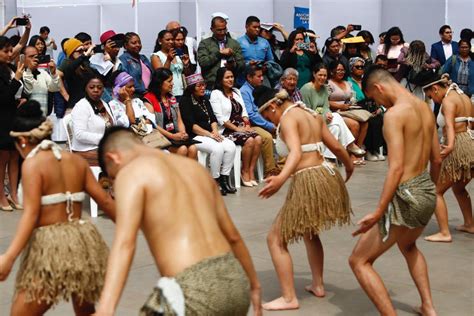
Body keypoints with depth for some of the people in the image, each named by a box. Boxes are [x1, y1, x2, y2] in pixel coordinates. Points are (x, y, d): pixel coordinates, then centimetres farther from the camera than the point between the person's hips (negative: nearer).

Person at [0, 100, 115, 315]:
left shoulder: (33, 163, -8)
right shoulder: (76, 160, 10)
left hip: (50, 246, -6)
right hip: (83, 241, 7)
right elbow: (105, 200, 11)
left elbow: (31, 214, -18)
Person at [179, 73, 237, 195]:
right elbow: (190, 124, -14)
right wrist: (209, 134, -17)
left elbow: (213, 118, 15)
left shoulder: (204, 100, 19)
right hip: (194, 137, -7)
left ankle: (224, 178, -13)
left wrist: (215, 132, -6)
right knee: (217, 148, -31)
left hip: (210, 134, 7)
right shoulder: (185, 101, -5)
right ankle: (215, 182, -19)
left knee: (231, 146, -17)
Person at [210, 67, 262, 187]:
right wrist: (237, 129, -15)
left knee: (258, 139, -23)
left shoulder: (236, 92, 19)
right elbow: (221, 119, -10)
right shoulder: (216, 94, -2)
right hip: (226, 130, -6)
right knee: (249, 140, -29)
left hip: (241, 127, 6)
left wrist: (247, 125, -2)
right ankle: (245, 172, -13)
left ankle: (251, 171, -16)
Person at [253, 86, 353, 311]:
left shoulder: (288, 117, -10)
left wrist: (281, 178, -44)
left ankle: (289, 298, 2)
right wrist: (349, 166, 38)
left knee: (276, 239, 2)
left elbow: (296, 153, -27)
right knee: (309, 232, 31)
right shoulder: (312, 114, 14)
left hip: (308, 181, -9)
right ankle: (318, 285, 37)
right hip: (327, 176, 9)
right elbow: (336, 147, 19)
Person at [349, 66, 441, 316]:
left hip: (406, 196, -9)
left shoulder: (395, 113, -17)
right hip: (428, 192, 9)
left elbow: (397, 168, -25)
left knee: (359, 261, 3)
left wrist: (378, 212, -26)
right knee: (408, 246, 37)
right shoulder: (425, 109, 9)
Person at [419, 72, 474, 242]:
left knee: (436, 190, 0)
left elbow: (450, 125, -31)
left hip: (458, 148, -9)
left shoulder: (448, 101, -11)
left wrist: (450, 145, -47)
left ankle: (444, 233, -3)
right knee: (458, 188, 30)